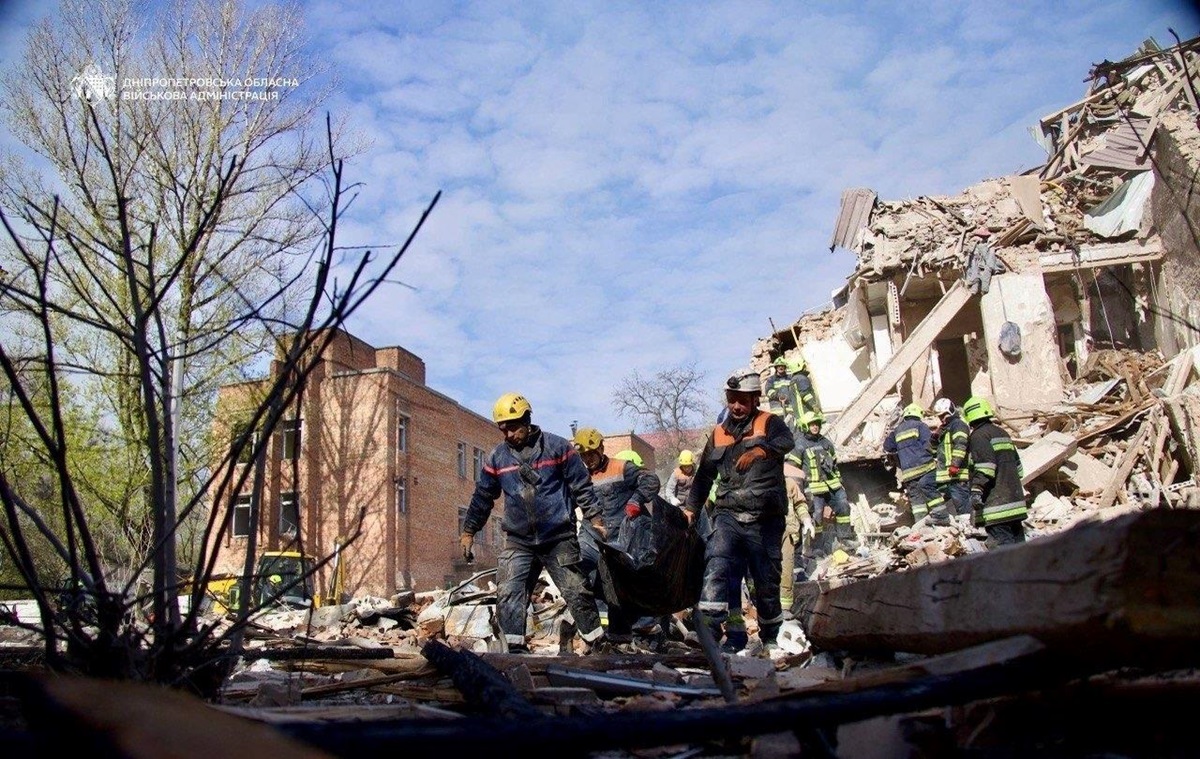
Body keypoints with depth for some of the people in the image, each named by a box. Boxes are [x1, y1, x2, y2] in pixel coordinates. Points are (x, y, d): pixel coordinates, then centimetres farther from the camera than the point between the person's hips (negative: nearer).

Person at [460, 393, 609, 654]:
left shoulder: (557, 446, -3)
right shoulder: (496, 457, 6)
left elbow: (582, 486, 2)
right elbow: (482, 497, 15)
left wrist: (594, 517, -2)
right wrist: (468, 531, 16)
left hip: (559, 537, -3)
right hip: (518, 541, 3)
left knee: (576, 591, 1)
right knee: (509, 593, -7)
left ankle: (597, 643, 14)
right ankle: (516, 647, 2)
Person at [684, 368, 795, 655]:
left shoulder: (769, 423, 1)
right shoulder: (718, 433, 14)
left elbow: (786, 441, -23)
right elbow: (704, 474, 22)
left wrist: (760, 449, -42)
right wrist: (690, 508, 18)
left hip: (765, 520, -2)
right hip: (728, 516, 2)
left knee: (767, 583, 7)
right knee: (716, 567, -21)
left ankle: (771, 641, 26)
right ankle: (708, 630, -27)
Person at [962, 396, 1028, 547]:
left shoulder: (978, 435, -8)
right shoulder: (1003, 434, 20)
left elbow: (985, 467, -20)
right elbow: (1017, 465, 25)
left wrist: (976, 490, -21)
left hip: (996, 504, -9)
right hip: (1015, 499, 9)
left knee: (1002, 544, -12)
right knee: (1017, 540, 12)